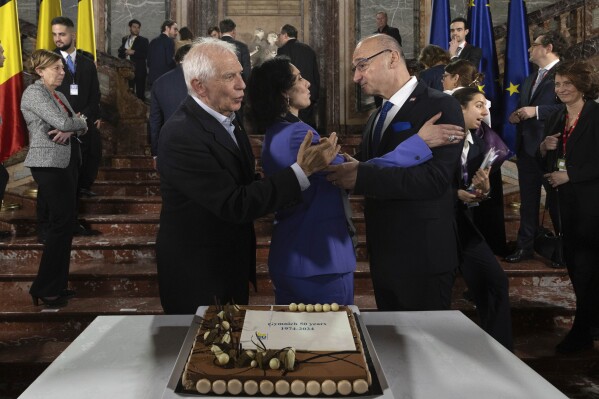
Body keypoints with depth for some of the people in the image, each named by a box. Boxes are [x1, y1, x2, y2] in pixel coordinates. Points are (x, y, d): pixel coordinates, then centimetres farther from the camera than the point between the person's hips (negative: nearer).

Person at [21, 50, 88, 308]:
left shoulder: (59, 94, 19)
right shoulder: (34, 92, -8)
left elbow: (81, 126, 10)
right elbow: (61, 122, -20)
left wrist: (69, 130, -12)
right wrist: (79, 122, 0)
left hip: (67, 161, 9)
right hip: (49, 164, -9)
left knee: (66, 221, 9)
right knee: (61, 221, -8)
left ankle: (57, 284, 19)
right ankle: (44, 288, 2)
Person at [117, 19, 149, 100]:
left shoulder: (143, 40, 1)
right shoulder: (125, 39, 14)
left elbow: (145, 55, -9)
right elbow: (120, 52, 11)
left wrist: (134, 52, -16)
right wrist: (126, 52, -10)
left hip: (139, 70, -4)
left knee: (140, 92, -2)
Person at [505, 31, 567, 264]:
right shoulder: (530, 80, 19)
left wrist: (537, 111, -22)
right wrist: (515, 116, 3)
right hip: (526, 146, 8)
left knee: (556, 200, 3)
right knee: (528, 199, 12)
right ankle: (525, 246, 20)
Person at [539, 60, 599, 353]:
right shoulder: (556, 120, 12)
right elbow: (546, 162, 15)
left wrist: (569, 175, -17)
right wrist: (544, 148, -5)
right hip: (567, 201, 7)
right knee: (573, 261, 13)